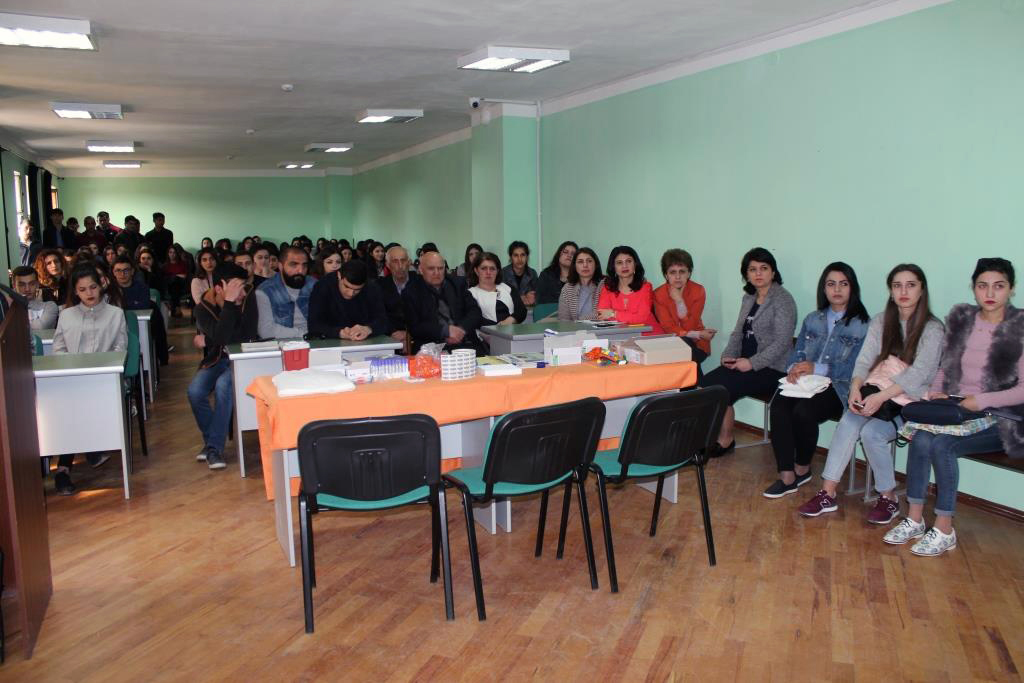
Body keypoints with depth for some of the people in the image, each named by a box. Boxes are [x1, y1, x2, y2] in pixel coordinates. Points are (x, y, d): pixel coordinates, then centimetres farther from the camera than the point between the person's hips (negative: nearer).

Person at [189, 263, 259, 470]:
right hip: (216, 359, 2)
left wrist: (207, 340, -13)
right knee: (195, 391, -24)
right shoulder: (203, 308, -10)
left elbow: (248, 335, -19)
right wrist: (229, 303, -33)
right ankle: (213, 440, 1)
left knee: (223, 386, -31)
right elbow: (221, 338, -27)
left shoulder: (248, 297, -12)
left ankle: (213, 446, -18)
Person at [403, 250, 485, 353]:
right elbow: (414, 327, -3)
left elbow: (475, 312, 10)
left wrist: (461, 329, -10)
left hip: (465, 343, 3)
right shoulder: (410, 292, 6)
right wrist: (446, 330, -13)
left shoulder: (458, 284, 16)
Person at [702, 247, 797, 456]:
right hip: (745, 363, 7)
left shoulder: (783, 300, -8)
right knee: (704, 384, -17)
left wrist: (752, 363, -21)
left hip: (770, 368, -7)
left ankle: (725, 441, -3)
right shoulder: (748, 298, 16)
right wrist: (729, 355, 1)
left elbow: (782, 343, -16)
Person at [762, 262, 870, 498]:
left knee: (803, 411, -33)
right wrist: (794, 369, -9)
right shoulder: (812, 319, 19)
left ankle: (802, 468, -5)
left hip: (837, 386, -4)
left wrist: (816, 369, -17)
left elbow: (855, 368, -9)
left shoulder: (862, 325, 1)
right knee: (778, 405, -29)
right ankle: (787, 476, -26)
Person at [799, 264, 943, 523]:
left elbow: (919, 373, -16)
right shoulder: (880, 322, 11)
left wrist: (881, 397, -27)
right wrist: (856, 389, -18)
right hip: (877, 395, 4)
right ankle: (827, 494, -23)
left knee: (871, 432, -27)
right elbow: (864, 361, 2)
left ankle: (889, 498, -6)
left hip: (911, 402, -4)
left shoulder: (932, 329, -4)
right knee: (849, 420, -25)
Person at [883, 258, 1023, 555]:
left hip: (999, 418, -4)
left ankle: (944, 530, -14)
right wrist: (935, 391, -1)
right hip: (955, 407, 4)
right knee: (920, 439, -25)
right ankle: (914, 520, -12)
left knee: (941, 444, -28)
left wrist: (982, 400, -19)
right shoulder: (961, 318, 8)